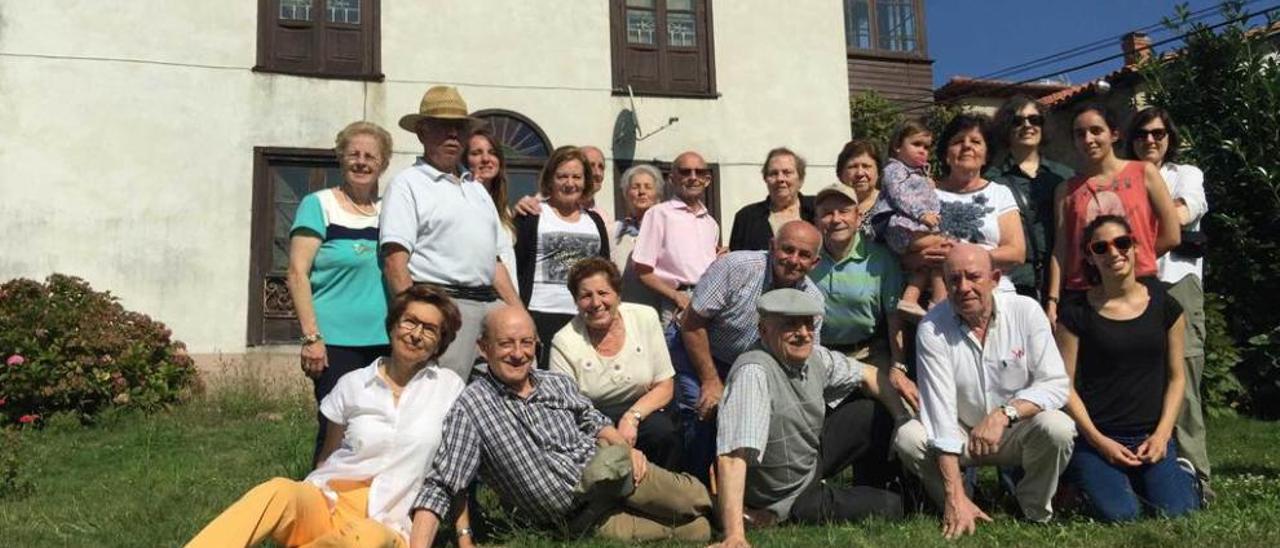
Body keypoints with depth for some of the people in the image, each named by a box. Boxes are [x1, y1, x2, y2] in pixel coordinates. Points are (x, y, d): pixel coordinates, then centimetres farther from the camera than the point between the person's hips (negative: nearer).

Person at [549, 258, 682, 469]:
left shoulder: (645, 318, -4)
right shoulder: (564, 343, -10)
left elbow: (665, 386, -2)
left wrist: (632, 417, -20)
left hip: (644, 411, 2)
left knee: (663, 432, -28)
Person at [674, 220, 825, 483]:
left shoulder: (813, 300, -11)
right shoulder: (736, 267, -26)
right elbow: (692, 323, -21)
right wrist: (711, 381, -18)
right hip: (696, 351, -4)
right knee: (704, 413, -20)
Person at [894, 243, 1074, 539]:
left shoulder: (1025, 311, -13)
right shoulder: (932, 328, -17)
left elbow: (1056, 384, -14)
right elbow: (940, 412, -23)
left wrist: (1004, 413, -33)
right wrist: (956, 497, -29)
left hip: (1017, 433, 0)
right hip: (961, 437, 0)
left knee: (1058, 428, -30)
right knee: (908, 437, -27)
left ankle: (1035, 512, -2)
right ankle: (955, 511, 1)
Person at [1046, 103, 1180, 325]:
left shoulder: (1144, 173, 4)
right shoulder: (1067, 190, 8)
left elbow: (1171, 236, 4)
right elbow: (1060, 250, 2)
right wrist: (1052, 300, -6)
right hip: (1081, 293, 1)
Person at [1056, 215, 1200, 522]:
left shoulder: (1164, 305, 6)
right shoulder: (1077, 313, -2)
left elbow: (1176, 376, 9)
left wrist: (1162, 433, -4)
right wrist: (1099, 441, -10)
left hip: (1151, 436, 3)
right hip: (1095, 437, -2)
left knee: (1176, 511, -18)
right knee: (1120, 514, -23)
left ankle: (1181, 472, 16)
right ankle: (1091, 477, 10)